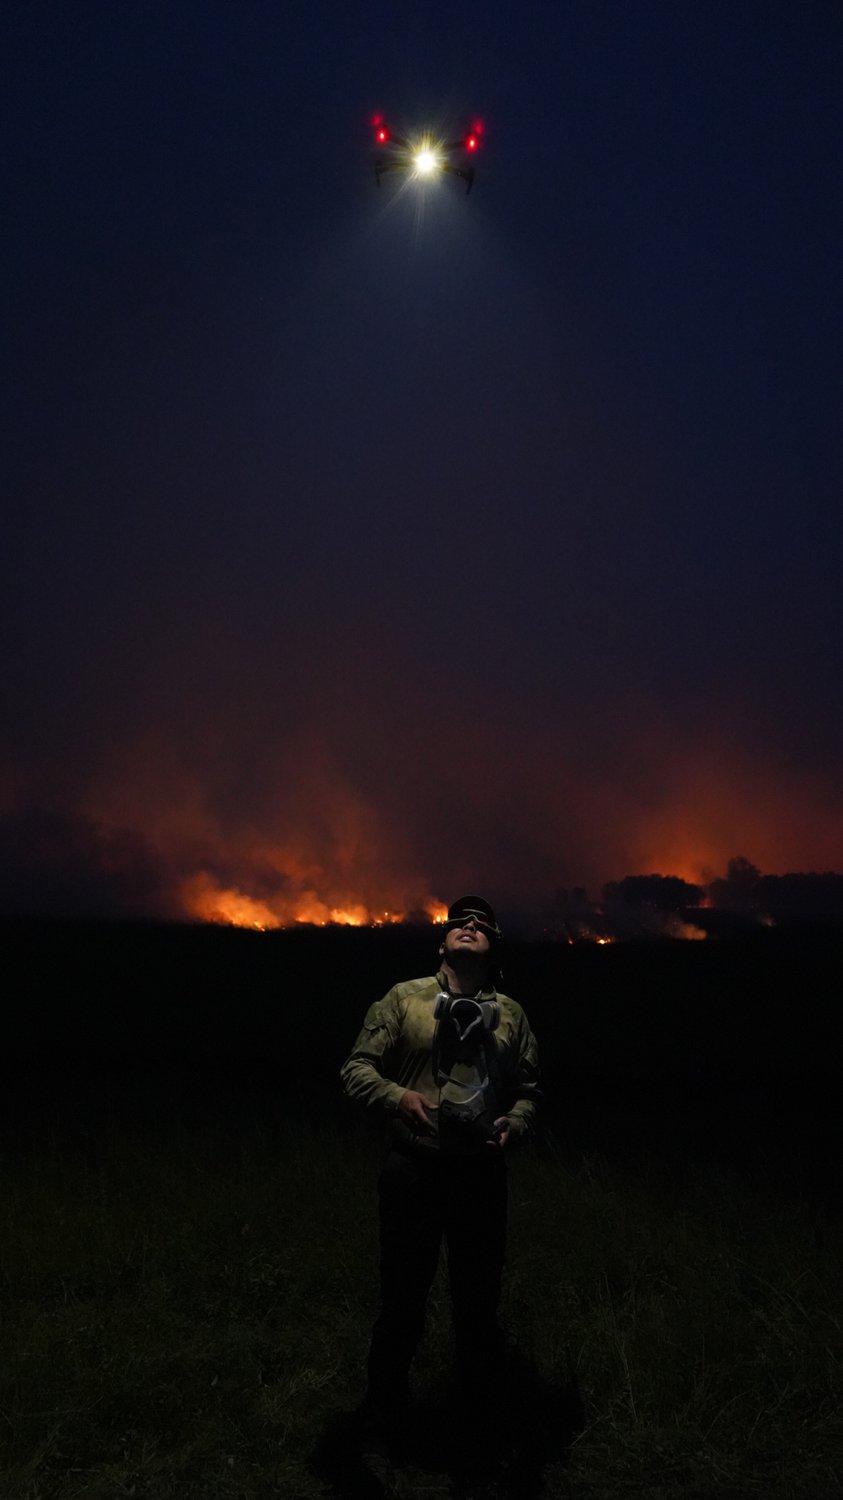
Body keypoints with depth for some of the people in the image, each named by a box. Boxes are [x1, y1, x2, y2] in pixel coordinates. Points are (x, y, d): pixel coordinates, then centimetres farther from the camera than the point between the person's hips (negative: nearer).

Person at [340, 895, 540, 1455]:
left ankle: (477, 1410, 45)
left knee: (479, 1302, 18)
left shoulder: (511, 1014, 5)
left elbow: (528, 1088, 8)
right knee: (402, 1303, 13)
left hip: (482, 1173, 2)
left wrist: (514, 1124, -13)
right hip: (414, 1170, -2)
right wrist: (398, 1096, -25)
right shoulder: (404, 999, -3)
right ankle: (387, 1419, 40)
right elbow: (357, 1068, -6)